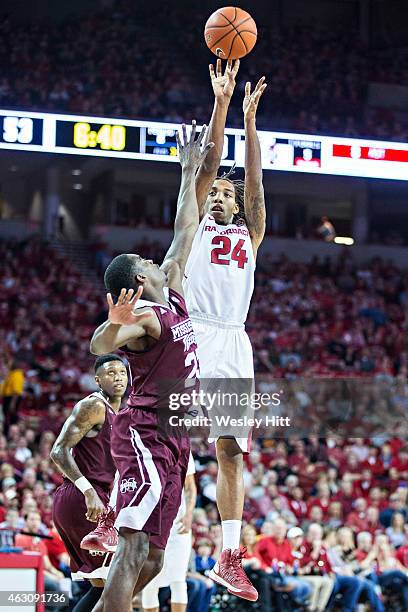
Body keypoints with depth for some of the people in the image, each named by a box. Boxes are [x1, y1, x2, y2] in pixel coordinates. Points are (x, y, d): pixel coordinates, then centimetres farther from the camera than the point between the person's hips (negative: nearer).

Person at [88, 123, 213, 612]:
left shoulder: (172, 292, 16)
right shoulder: (143, 316, -10)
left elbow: (184, 232, 26)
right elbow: (101, 345, -31)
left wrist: (190, 173, 30)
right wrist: (115, 324, -53)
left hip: (170, 438, 9)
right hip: (145, 433, -9)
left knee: (150, 558, 6)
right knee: (135, 549, -20)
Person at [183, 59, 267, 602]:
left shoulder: (250, 234, 22)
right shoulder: (196, 225, 15)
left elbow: (254, 181, 11)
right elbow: (207, 166, 5)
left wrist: (250, 119, 6)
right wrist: (221, 103, -1)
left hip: (233, 343, 3)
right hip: (192, 335, -3)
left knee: (231, 451, 2)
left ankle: (229, 559, 4)